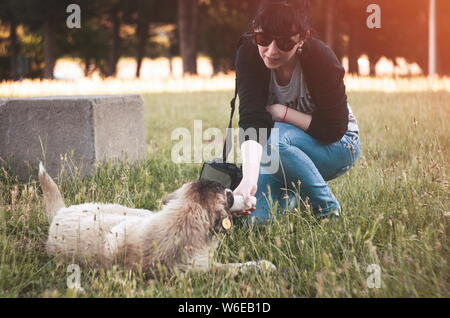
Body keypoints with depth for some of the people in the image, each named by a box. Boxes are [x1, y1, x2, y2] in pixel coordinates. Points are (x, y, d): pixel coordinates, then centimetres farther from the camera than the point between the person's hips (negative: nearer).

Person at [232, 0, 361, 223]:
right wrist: (249, 178, -48)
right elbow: (251, 119, -34)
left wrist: (282, 112, -28)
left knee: (274, 139, -33)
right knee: (258, 217, -16)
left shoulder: (322, 59, -28)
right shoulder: (249, 53, -21)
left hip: (336, 145, -3)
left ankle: (329, 212, -13)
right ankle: (292, 193, 19)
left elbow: (333, 129, -23)